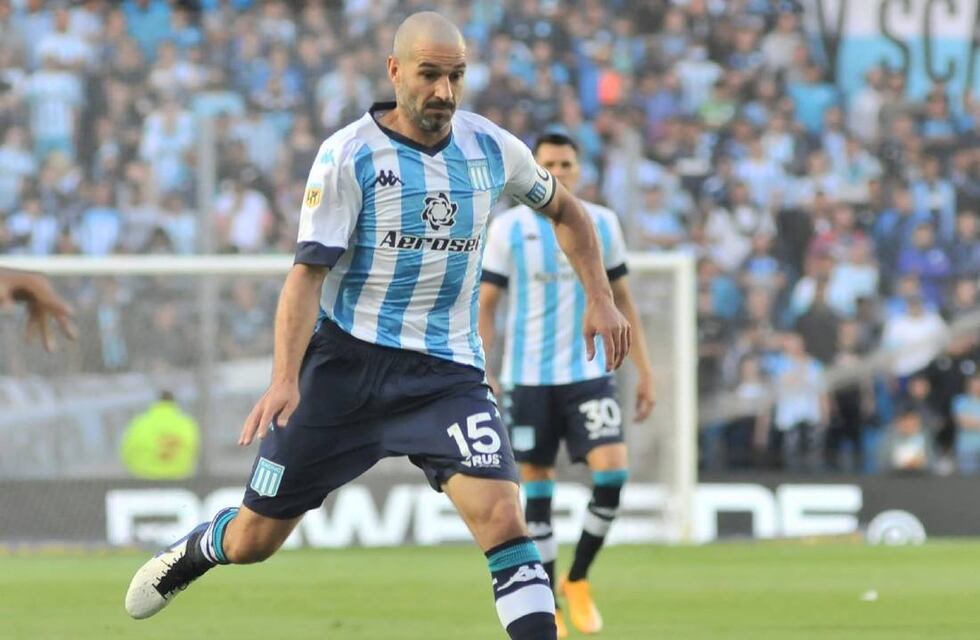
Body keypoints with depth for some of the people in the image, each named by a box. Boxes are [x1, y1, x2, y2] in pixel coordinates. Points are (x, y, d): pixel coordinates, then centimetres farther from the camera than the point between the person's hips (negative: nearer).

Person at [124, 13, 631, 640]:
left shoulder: (493, 148, 1)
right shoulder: (349, 154, -10)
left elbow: (565, 210, 21)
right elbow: (309, 271, -13)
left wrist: (600, 296, 9)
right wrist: (285, 379, -25)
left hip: (446, 370, 2)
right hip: (346, 360, -2)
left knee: (502, 514, -22)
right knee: (253, 539, 8)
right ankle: (192, 553, 43)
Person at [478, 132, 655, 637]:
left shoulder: (602, 224, 5)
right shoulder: (508, 228, -2)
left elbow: (621, 299, 13)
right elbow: (485, 305, 1)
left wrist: (644, 369, 8)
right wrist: (483, 379, -7)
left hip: (589, 372, 1)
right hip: (528, 379, -1)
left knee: (612, 470, -14)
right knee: (536, 487, 1)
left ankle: (578, 580, 6)